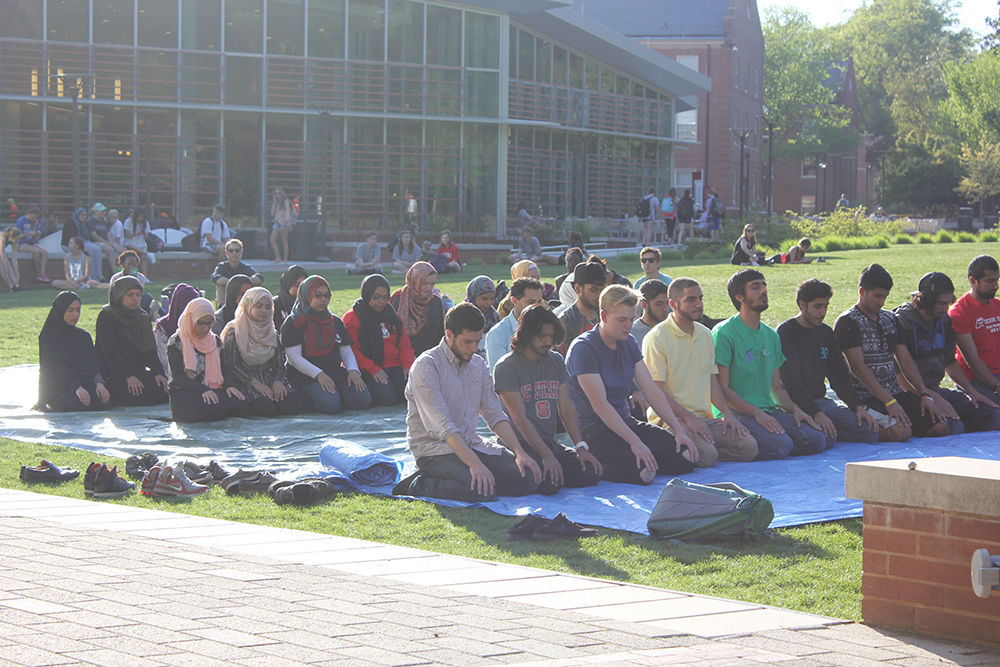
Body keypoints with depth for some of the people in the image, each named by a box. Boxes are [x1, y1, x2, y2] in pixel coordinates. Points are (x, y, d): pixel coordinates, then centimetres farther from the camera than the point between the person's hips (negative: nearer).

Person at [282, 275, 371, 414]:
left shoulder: (335, 322, 19)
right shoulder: (293, 323, -1)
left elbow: (347, 351, 16)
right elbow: (294, 358, -9)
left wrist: (353, 371, -6)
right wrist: (319, 375, -20)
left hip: (336, 371, 5)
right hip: (306, 375, -5)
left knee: (363, 400, -20)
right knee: (331, 405, -32)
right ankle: (302, 401, -4)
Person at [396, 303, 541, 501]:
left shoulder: (478, 365, 12)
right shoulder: (426, 365, -13)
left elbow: (495, 415, 11)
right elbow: (441, 426, -22)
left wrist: (520, 453, -5)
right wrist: (474, 463, -31)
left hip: (471, 444, 8)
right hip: (434, 447, -8)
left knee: (527, 478, -12)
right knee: (481, 490, -32)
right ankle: (419, 485, -10)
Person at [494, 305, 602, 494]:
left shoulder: (556, 361, 13)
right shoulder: (506, 367, -8)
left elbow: (566, 408, 8)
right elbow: (520, 418, -14)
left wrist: (581, 447, -7)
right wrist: (547, 456, -23)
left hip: (550, 442, 6)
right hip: (521, 444, -6)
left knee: (591, 473, -17)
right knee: (549, 484, -32)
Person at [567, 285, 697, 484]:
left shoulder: (629, 344, 9)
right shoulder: (584, 348, -16)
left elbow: (651, 390, 8)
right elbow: (600, 405, -20)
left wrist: (679, 430, -3)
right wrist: (635, 442, -26)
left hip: (625, 421, 8)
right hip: (593, 428, -8)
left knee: (686, 458, -9)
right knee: (644, 473, -30)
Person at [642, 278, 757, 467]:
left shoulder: (705, 335, 16)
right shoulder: (656, 338, -7)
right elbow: (656, 390, -12)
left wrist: (727, 413, 3)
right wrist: (688, 418, -20)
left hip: (704, 417, 7)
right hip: (671, 418, -7)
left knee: (749, 447, -15)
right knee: (706, 455, -31)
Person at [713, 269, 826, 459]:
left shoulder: (771, 336, 18)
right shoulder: (724, 333, -6)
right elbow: (721, 388, -12)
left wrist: (795, 409, 2)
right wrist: (756, 413, -20)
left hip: (769, 410, 8)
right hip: (737, 413, -8)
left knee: (816, 439, -14)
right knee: (781, 446, -30)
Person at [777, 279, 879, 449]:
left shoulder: (826, 333, 15)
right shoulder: (786, 332, -8)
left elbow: (840, 377, 17)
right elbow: (790, 381, -17)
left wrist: (858, 407, 0)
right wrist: (816, 414, -26)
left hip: (821, 401, 7)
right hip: (797, 403, -7)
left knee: (870, 431, -12)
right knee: (826, 439, -33)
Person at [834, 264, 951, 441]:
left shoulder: (889, 318, 17)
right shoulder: (847, 322, -7)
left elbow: (905, 360, 14)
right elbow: (858, 367, -16)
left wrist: (925, 395, -1)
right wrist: (889, 402, -22)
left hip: (895, 392, 8)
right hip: (866, 396, -8)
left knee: (940, 426, -10)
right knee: (901, 432, -31)